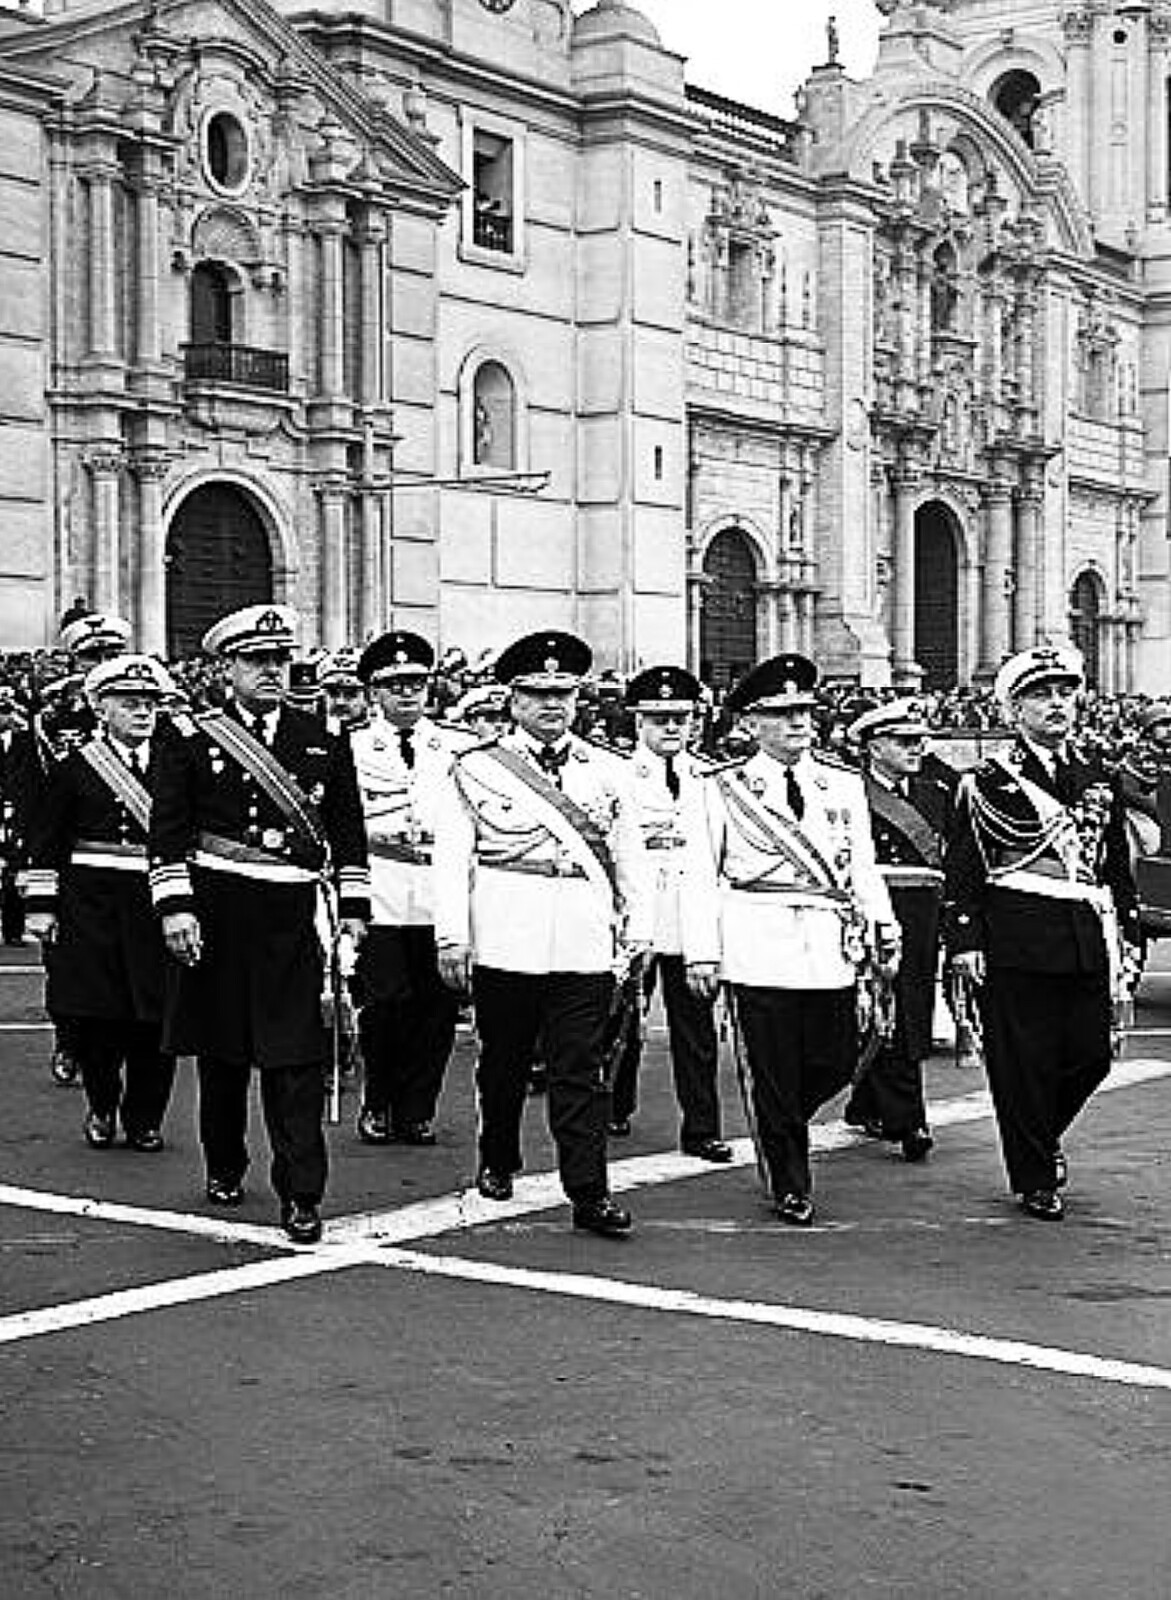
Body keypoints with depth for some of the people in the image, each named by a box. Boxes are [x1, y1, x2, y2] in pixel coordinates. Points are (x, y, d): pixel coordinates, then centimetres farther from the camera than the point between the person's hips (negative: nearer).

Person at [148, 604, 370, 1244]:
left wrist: (352, 907, 6)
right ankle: (224, 1169, 29)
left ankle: (301, 1194, -3)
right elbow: (169, 832, 2)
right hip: (217, 916, 0)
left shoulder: (325, 742, 10)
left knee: (296, 1059, -5)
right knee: (221, 1054, 11)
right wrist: (175, 906, -7)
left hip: (295, 917, 0)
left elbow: (348, 832, 12)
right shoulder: (192, 740, 3)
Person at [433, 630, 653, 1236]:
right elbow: (452, 857, 1)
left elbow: (630, 856, 15)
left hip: (585, 944, 1)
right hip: (505, 942, -1)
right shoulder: (476, 769, 4)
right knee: (504, 1061, 12)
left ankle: (589, 1192, -2)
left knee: (579, 1071, -2)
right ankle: (498, 1163, 32)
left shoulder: (607, 771, 12)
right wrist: (452, 937, -6)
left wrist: (638, 930, 9)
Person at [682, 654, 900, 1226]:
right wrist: (702, 954, -4)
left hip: (832, 945, 3)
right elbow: (700, 877, 2)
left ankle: (778, 1126, 32)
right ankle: (790, 1186, 14)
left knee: (836, 1061, 3)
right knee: (773, 1074, 0)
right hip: (758, 947, -3)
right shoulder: (722, 789, 3)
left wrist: (884, 931, 6)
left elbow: (863, 866, 15)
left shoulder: (845, 785, 14)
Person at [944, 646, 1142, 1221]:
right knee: (1024, 1065, 0)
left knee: (1091, 1056, 6)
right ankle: (1035, 1181, 14)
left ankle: (1042, 1137, 34)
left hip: (1088, 947, 5)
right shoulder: (987, 783, 0)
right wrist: (965, 943, -9)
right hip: (1016, 948, -5)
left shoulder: (1100, 783, 15)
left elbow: (1119, 870, 19)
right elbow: (962, 871, -2)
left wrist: (1128, 941, 13)